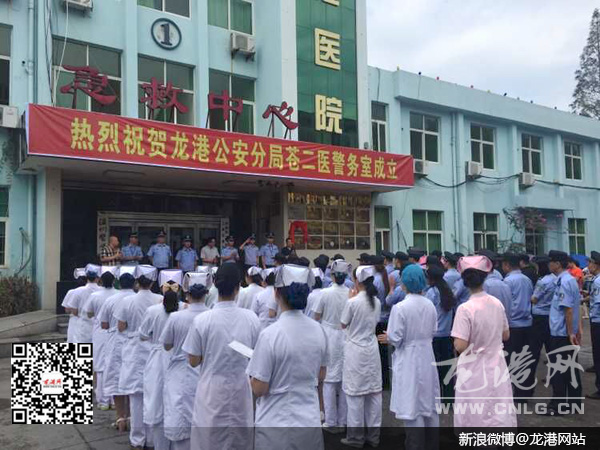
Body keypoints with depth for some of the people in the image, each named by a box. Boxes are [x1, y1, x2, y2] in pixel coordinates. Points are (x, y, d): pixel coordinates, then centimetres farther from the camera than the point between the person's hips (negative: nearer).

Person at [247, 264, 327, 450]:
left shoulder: (270, 335, -21)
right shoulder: (318, 330, -4)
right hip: (311, 423, 5)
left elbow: (259, 389, -15)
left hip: (275, 427, -4)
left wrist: (252, 376, 4)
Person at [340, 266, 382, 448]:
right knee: (374, 391, 11)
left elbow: (343, 324, -3)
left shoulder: (352, 302, -16)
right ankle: (373, 434, 21)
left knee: (355, 393, 4)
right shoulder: (376, 302, 0)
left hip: (355, 349, -5)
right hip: (372, 349, 6)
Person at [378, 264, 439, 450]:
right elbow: (433, 331, 7)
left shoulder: (400, 307, -20)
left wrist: (387, 338, 5)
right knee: (429, 402, 19)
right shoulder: (430, 305, -3)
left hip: (408, 360, -6)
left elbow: (395, 338, -16)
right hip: (427, 358, 6)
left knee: (412, 405, 4)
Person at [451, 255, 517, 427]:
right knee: (501, 417, 14)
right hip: (497, 370, 5)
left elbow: (460, 346, -22)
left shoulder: (465, 309, -20)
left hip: (474, 374, -5)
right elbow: (505, 335, 11)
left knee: (474, 419, 9)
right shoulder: (497, 303, -2)